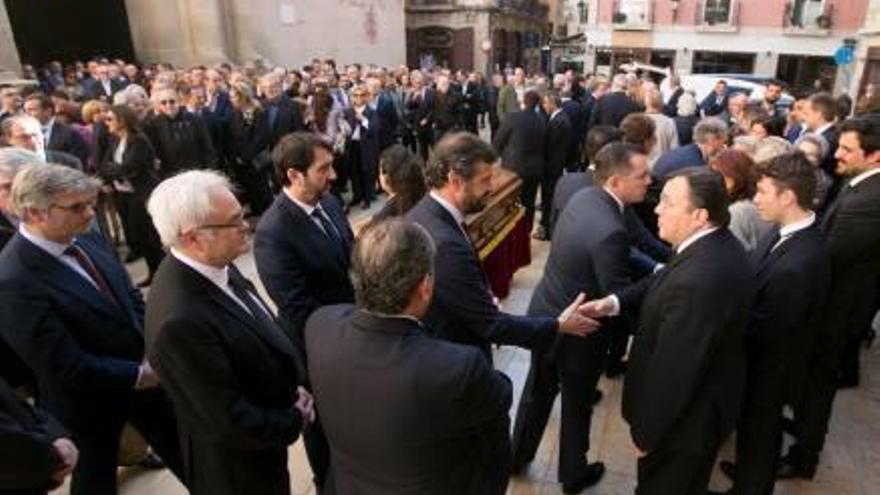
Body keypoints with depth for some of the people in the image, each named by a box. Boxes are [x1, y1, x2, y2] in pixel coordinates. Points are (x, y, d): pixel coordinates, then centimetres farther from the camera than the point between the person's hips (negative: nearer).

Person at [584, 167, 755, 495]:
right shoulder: (717, 244, -7)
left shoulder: (696, 283, -39)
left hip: (684, 418, -8)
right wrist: (615, 301, -12)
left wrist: (645, 432, -16)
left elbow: (672, 374, -31)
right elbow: (661, 284, 6)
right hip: (704, 402, 8)